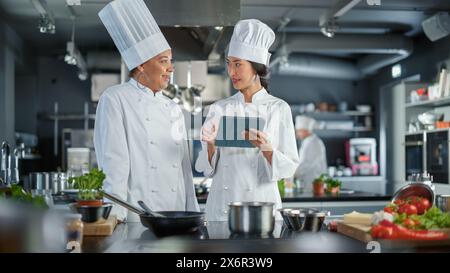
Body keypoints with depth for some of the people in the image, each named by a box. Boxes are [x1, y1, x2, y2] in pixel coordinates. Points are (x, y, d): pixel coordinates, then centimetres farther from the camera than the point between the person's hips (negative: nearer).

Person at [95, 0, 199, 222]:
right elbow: (113, 162, -11)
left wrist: (193, 216, 12)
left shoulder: (173, 109, 15)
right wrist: (116, 217, -16)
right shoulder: (114, 100, -4)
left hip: (176, 217, 6)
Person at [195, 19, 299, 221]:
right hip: (221, 207, 2)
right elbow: (208, 169, 3)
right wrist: (210, 145, -15)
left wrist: (266, 148, -22)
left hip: (262, 204, -2)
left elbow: (288, 168, -5)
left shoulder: (278, 109, -4)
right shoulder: (219, 109, 2)